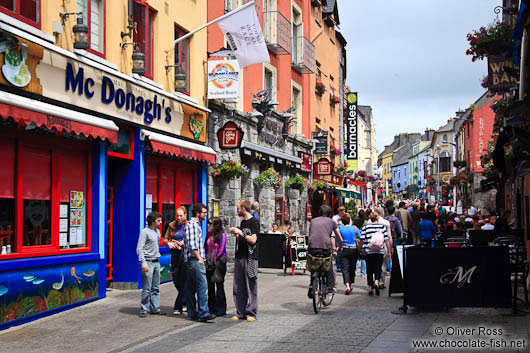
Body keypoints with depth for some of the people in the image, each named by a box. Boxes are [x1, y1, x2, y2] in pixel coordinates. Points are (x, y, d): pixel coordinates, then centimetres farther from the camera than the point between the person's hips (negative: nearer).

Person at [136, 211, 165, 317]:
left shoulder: (157, 231, 14)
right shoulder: (145, 232, -10)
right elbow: (139, 249, -15)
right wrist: (143, 263, -22)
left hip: (156, 262, 8)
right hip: (148, 262, -8)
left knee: (156, 288, 10)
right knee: (147, 289, -5)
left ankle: (155, 308, 16)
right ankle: (144, 310, 3)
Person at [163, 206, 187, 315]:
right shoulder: (172, 225, 8)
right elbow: (165, 238, 13)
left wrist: (183, 243, -18)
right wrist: (169, 243, -7)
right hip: (175, 255, 5)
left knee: (183, 282, -4)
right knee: (176, 281, 7)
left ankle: (178, 307, 1)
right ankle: (185, 302, 30)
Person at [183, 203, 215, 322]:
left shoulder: (195, 224, 22)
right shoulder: (193, 224, -10)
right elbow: (192, 245, -18)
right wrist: (199, 258, -15)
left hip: (191, 262, 11)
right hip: (195, 260, -11)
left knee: (191, 288, 10)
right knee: (202, 286, -14)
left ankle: (192, 313, 14)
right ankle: (203, 313, -18)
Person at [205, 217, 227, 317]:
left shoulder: (222, 235, -8)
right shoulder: (208, 235, 11)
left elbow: (221, 249, -11)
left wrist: (214, 259, -10)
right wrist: (206, 258, 4)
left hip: (219, 263, -7)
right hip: (209, 264, 7)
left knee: (219, 286, -2)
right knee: (210, 286, 11)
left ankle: (221, 309, 4)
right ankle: (211, 308, 20)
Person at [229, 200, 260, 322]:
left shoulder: (254, 222, -6)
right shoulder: (243, 222, 18)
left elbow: (252, 240, -15)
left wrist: (240, 232, -12)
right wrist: (235, 234, 9)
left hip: (250, 258, -8)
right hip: (239, 257, 8)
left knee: (251, 287, -4)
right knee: (238, 287, 7)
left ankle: (251, 313, 1)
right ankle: (240, 312, 12)